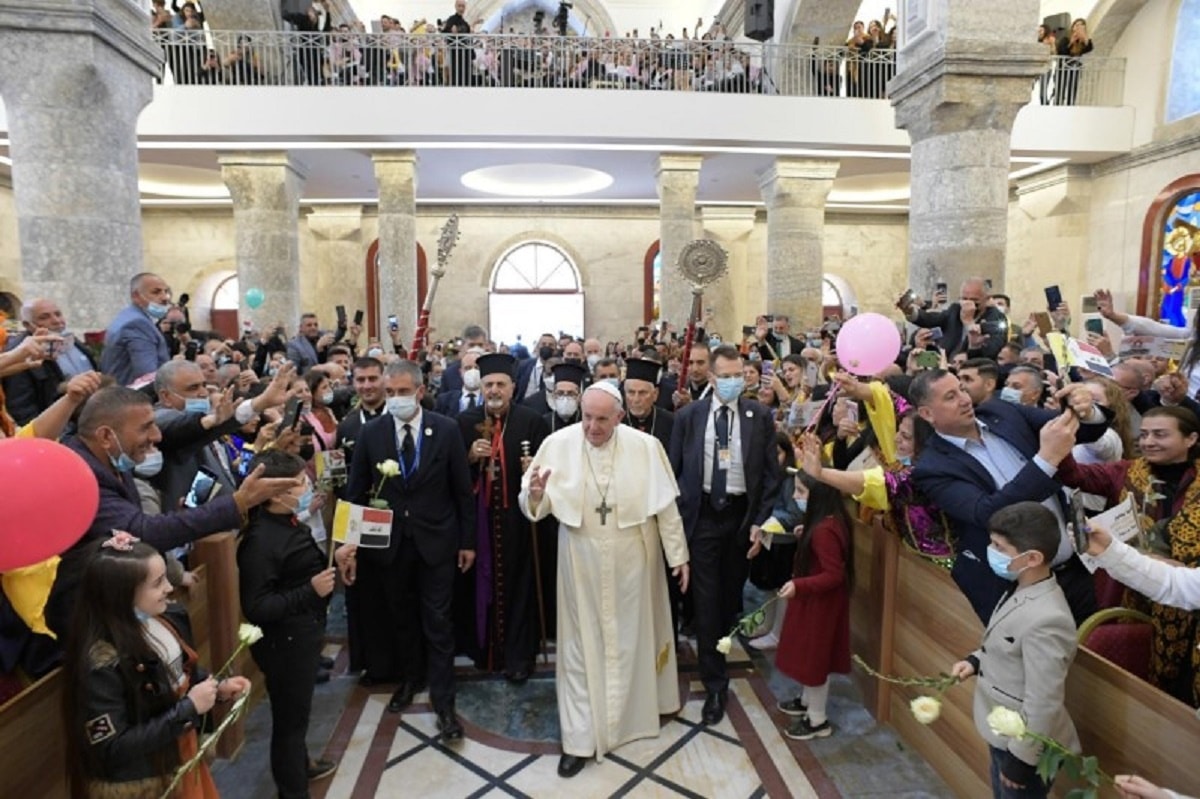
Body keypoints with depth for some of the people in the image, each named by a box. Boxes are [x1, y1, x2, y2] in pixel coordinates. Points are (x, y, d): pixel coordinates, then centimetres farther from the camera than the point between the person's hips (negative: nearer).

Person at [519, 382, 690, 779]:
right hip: (581, 559, 0)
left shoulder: (645, 446, -11)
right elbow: (537, 505, -9)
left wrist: (679, 554, 0)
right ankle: (580, 736, 21)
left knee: (631, 635, 17)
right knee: (581, 642, 8)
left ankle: (633, 710, 43)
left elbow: (666, 504, -3)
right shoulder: (558, 444, -11)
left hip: (632, 557, 1)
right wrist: (536, 494, -33)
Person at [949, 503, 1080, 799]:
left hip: (1024, 745, -8)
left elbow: (1043, 704, -27)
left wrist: (1021, 758, -18)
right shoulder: (1022, 590, -5)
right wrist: (976, 660, -2)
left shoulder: (1045, 620, -33)